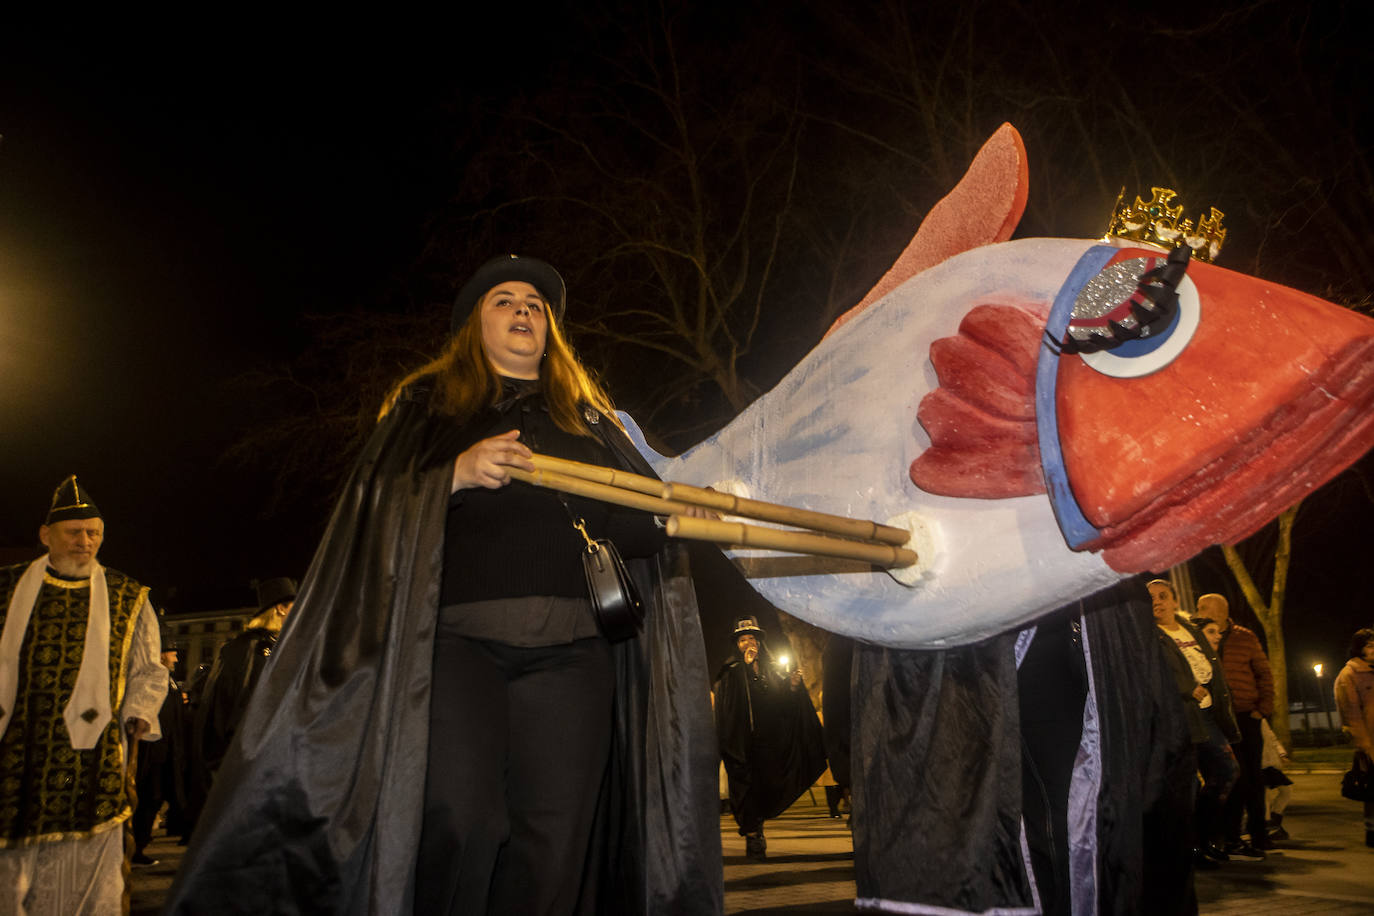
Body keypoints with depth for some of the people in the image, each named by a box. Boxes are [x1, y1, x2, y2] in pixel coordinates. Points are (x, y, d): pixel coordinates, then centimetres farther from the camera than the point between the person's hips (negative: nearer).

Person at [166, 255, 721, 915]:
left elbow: (637, 525, 18)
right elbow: (378, 502, 6)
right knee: (460, 824, -19)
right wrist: (454, 474, -11)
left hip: (570, 648, 2)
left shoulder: (589, 417, 24)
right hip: (456, 637, -2)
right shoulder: (428, 404, 19)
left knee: (554, 837, -7)